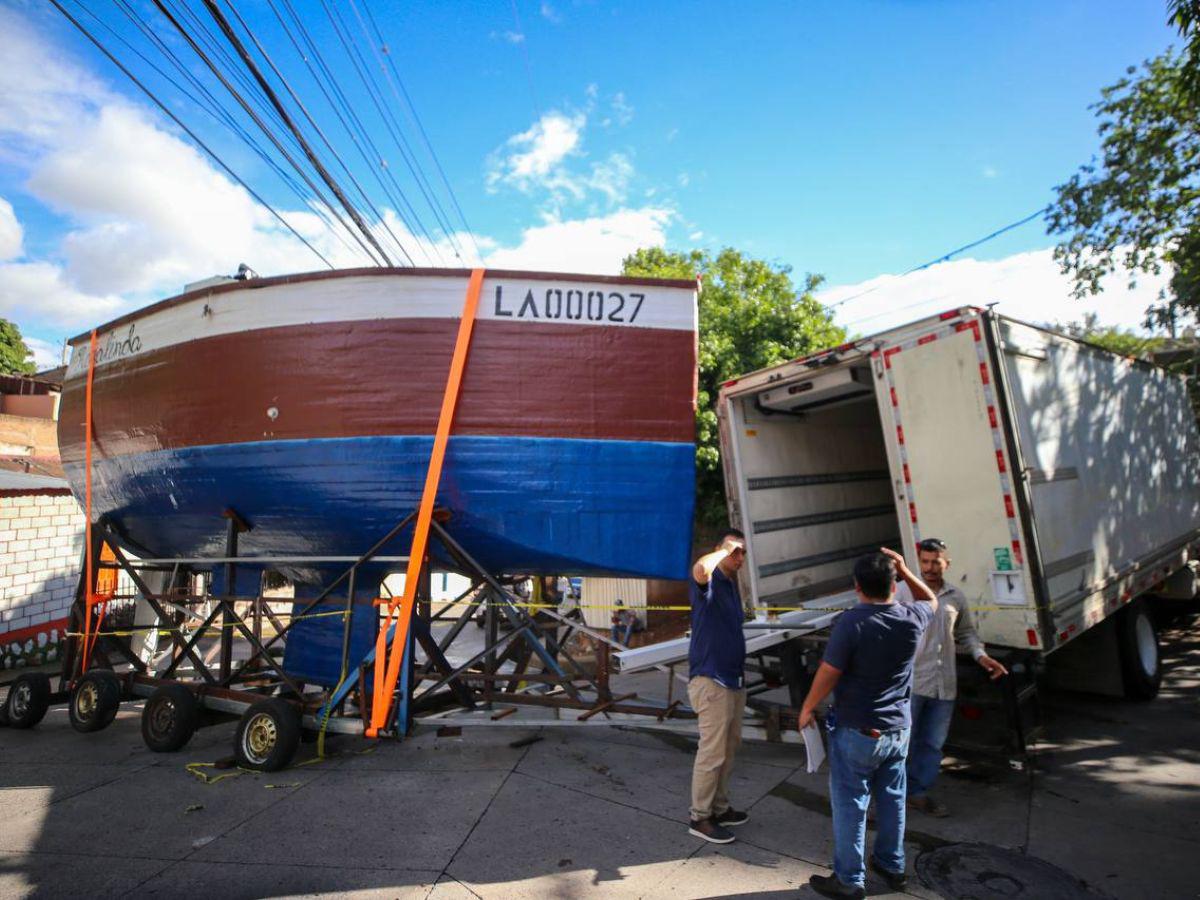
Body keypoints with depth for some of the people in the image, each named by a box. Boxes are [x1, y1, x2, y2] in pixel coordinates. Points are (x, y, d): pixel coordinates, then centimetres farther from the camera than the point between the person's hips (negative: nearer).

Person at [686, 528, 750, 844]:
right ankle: (700, 817, 9)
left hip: (734, 680, 9)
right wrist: (724, 549, -23)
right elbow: (700, 569, -40)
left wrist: (741, 671, 19)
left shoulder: (733, 585, 14)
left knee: (728, 749, 17)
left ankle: (720, 808, 29)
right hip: (711, 680, -9)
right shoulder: (710, 582, -13)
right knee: (712, 752, -3)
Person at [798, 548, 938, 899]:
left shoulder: (851, 621, -24)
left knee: (849, 805, 8)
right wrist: (904, 570, 9)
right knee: (892, 800, 21)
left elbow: (828, 674, -19)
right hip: (898, 729, 6)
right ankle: (892, 866, 38)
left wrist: (807, 708, -4)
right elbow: (931, 600, 17)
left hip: (857, 732, -5)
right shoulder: (912, 619, -8)